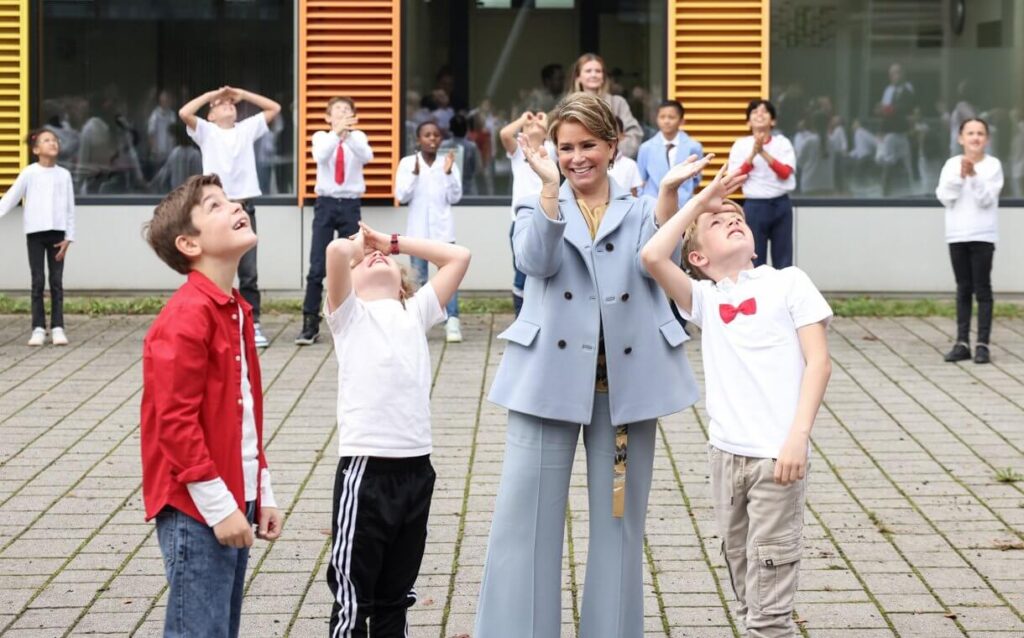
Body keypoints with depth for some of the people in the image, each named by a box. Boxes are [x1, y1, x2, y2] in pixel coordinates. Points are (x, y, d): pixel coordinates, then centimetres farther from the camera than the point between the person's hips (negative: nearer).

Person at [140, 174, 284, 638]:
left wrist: (261, 495, 17)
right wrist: (218, 506, -19)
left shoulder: (236, 310, 13)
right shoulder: (184, 319, -17)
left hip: (234, 503, 9)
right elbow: (175, 421, -20)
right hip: (197, 511, -9)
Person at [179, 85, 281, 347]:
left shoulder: (247, 129, 15)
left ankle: (252, 325, 4)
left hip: (244, 207, 2)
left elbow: (274, 108, 13)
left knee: (249, 272, 1)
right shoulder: (206, 131, 6)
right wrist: (211, 94, 1)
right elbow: (184, 113, -10)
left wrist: (242, 93, 10)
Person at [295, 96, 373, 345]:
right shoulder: (321, 137, 3)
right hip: (326, 205, -1)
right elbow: (321, 156, -19)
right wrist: (337, 132, -34)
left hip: (350, 206, 1)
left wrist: (350, 133, -33)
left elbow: (367, 157, -18)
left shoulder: (358, 138, 4)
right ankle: (310, 325, 1)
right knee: (317, 268, -4)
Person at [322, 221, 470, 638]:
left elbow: (458, 256, 14)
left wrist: (395, 242, 17)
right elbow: (337, 250, -13)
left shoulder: (416, 313, 16)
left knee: (395, 598, 14)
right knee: (353, 599, -1)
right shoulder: (349, 314, 4)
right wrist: (358, 244, 10)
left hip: (416, 469, 5)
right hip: (365, 470, -5)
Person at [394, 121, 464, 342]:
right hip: (418, 229, 0)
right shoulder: (407, 163, 1)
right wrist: (415, 173, -17)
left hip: (443, 228, 0)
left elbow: (455, 197, 0)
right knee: (418, 278, 6)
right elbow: (401, 196, -5)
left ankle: (452, 323, -13)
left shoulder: (448, 162, 3)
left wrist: (448, 173, -13)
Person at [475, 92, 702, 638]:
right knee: (526, 518, -3)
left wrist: (669, 190, -24)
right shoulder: (538, 207, 9)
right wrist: (550, 187, -26)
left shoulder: (639, 212, 11)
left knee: (618, 521, 8)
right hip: (551, 380, -1)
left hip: (625, 383, 1)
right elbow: (536, 260, -13)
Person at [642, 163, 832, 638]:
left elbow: (818, 362, -3)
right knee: (746, 594, 13)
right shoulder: (704, 299, 10)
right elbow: (653, 257, -6)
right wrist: (699, 201, 5)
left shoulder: (788, 283, 3)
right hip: (726, 455, 4)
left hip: (776, 457, -4)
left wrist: (798, 436, -14)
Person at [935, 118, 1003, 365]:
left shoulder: (993, 165, -3)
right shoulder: (952, 164, 4)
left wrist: (974, 175, -22)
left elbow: (986, 199, -11)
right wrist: (960, 176, -17)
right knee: (963, 289, 8)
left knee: (982, 288, -3)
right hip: (957, 235, 3)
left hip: (983, 235, -3)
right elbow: (945, 197, -5)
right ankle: (962, 342, 11)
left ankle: (982, 344, -2)